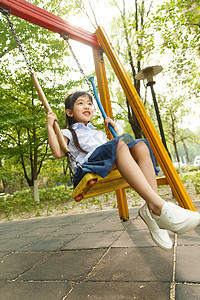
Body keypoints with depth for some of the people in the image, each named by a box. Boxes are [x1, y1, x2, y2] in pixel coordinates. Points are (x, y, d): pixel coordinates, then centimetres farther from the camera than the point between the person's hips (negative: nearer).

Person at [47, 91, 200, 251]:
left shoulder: (99, 133, 39)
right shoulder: (68, 133, 21)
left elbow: (115, 143, 34)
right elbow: (58, 153, 2)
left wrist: (114, 127, 33)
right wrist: (50, 127, 1)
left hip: (113, 168, 6)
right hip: (87, 169, -6)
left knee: (140, 146, -18)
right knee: (120, 144, -31)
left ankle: (151, 209, -31)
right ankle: (158, 205, -44)